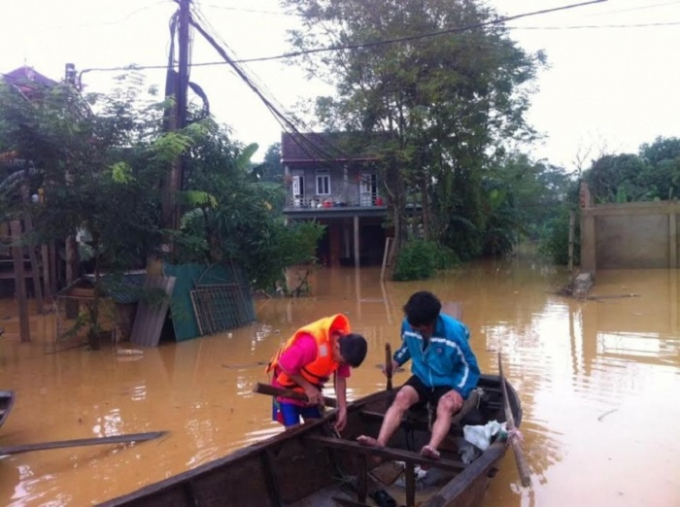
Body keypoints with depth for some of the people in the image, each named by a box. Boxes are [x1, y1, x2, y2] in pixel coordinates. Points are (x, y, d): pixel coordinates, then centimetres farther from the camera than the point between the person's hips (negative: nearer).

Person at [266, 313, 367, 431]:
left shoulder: (344, 343, -17)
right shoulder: (311, 342, -38)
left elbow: (340, 378, -7)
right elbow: (285, 365, -27)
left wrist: (343, 409, -10)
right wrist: (308, 387, -21)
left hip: (312, 388, 6)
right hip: (288, 387, -6)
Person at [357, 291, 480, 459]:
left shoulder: (454, 332, -22)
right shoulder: (408, 324, -12)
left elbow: (469, 367, -11)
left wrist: (459, 390, -25)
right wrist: (396, 361, -6)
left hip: (448, 384, -3)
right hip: (422, 379, 3)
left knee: (446, 407, -35)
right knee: (401, 397, -27)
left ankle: (432, 449, -59)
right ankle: (379, 444, -41)